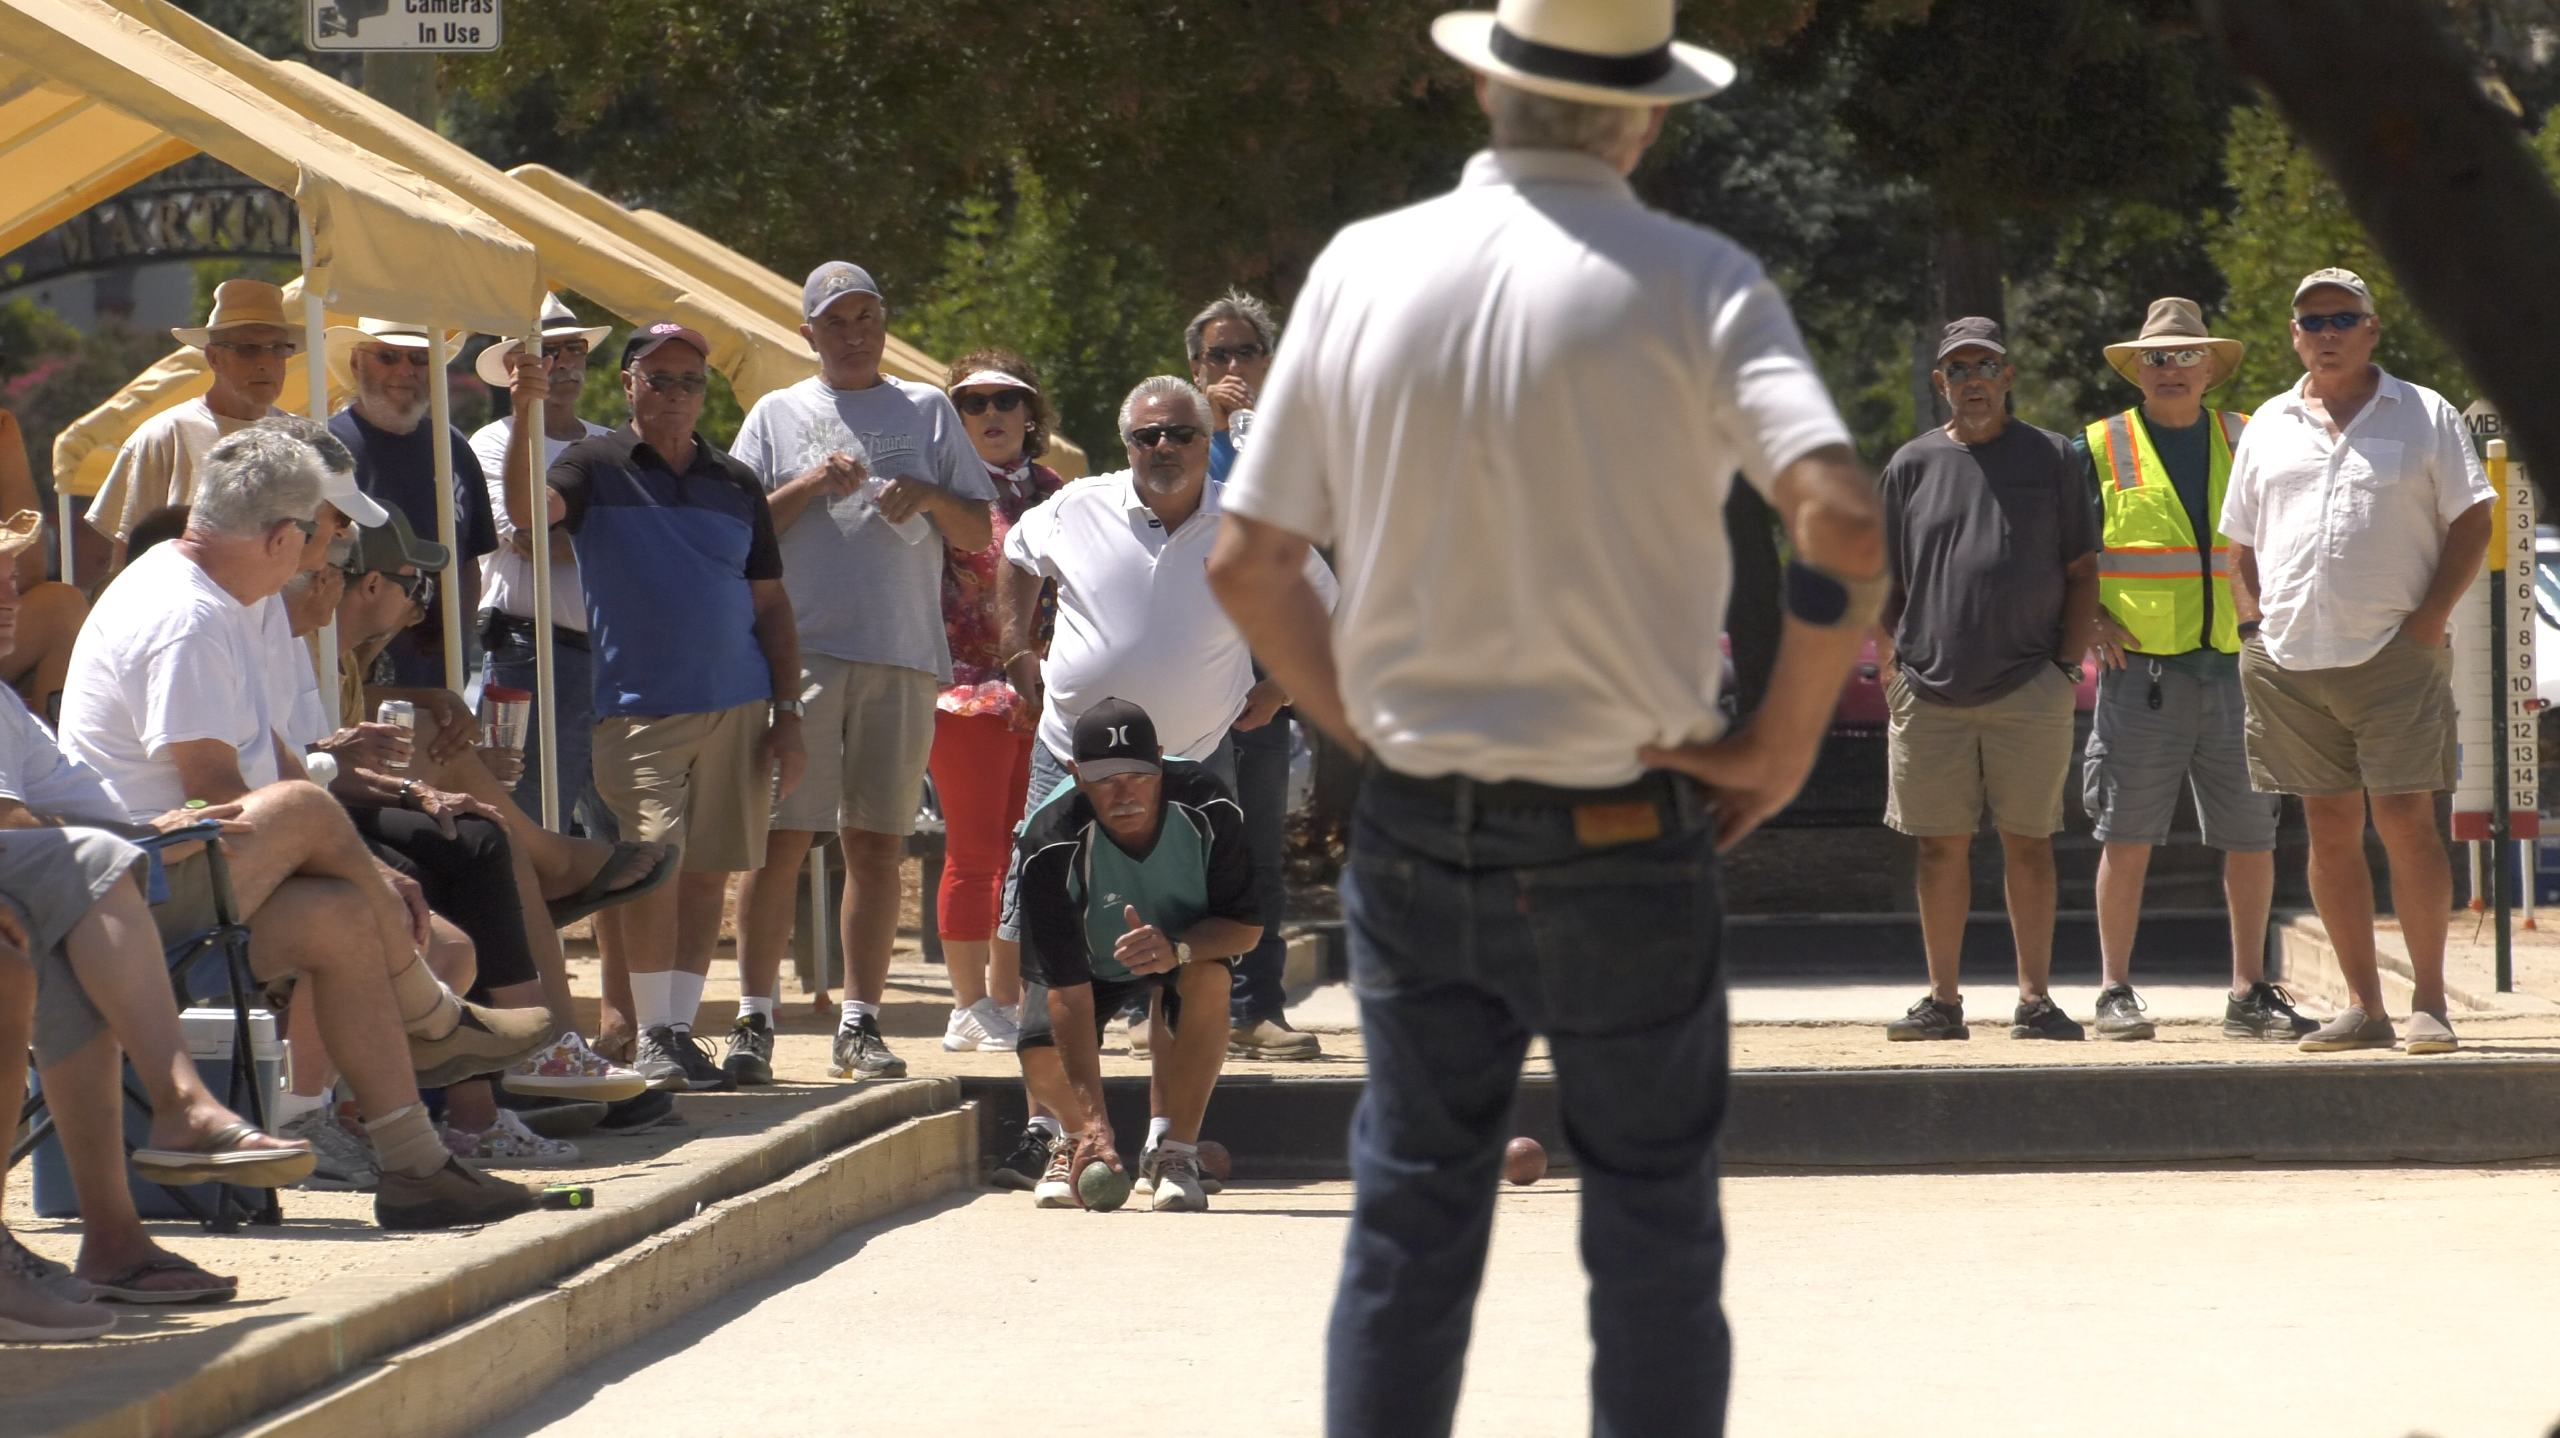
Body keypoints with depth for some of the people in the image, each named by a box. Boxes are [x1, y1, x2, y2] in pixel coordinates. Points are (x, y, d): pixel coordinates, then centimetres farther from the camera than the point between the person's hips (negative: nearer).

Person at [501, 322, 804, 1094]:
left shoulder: (736, 484, 14)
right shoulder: (596, 467, 3)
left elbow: (770, 605, 15)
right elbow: (527, 510, -18)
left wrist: (787, 714, 9)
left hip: (736, 708, 4)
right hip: (637, 707, -4)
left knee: (708, 872, 3)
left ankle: (680, 1026, 10)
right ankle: (653, 1034, -6)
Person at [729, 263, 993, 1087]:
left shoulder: (927, 411, 15)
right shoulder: (777, 415, 12)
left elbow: (979, 536, 13)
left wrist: (930, 497, -6)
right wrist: (810, 486, -10)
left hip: (905, 652, 2)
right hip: (802, 647, -2)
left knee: (878, 844, 3)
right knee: (782, 837, -8)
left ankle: (860, 1025, 8)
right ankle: (755, 1022, -5)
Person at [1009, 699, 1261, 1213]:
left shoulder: (1205, 808, -31)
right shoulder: (1049, 846, -35)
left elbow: (1247, 925, -22)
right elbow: (1068, 991, -38)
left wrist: (1176, 949, -45)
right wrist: (1093, 1120, -44)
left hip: (1188, 945, 1)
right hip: (1084, 961, -1)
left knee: (1209, 978, -34)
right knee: (1043, 1062, -27)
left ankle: (1172, 1150, -19)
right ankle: (1077, 1142, 10)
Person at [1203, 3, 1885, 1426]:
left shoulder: (1364, 268, 1)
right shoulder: (1696, 284, -9)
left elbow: (1249, 558, 3)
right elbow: (1845, 525, -20)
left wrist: (1363, 721, 13)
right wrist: (1782, 746, -8)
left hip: (1415, 830, 3)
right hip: (1624, 837, -3)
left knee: (1408, 1223, 10)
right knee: (1654, 1230, 6)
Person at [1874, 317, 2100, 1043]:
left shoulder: (2050, 457, 8)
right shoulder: (1912, 464, 11)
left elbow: (2082, 571, 9)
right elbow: (1888, 583, 14)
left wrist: (2067, 664, -1)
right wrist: (1891, 673, 3)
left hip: (2029, 691, -1)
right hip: (1931, 689, 1)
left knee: (2028, 843, 0)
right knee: (1942, 846, 4)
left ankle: (2035, 998, 5)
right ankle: (1942, 1000, 9)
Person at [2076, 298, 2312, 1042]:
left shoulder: (2247, 444, 13)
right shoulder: (2099, 451, 4)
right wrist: (2093, 619, -4)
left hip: (2237, 668, 3)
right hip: (2141, 673, -3)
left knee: (2252, 835, 3)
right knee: (2128, 835, -4)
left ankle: (2250, 993, 12)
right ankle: (2115, 990, 3)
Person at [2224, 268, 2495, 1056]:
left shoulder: (2424, 415, 6)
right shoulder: (2269, 427, 16)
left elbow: (2471, 523, 3)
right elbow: (2240, 543, 20)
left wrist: (2431, 614, -8)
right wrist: (2253, 626, 6)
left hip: (2394, 652, -4)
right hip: (2290, 659, 4)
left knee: (2406, 819, -9)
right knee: (2329, 828, 5)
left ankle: (2429, 1000, -3)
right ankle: (2363, 1004, 10)